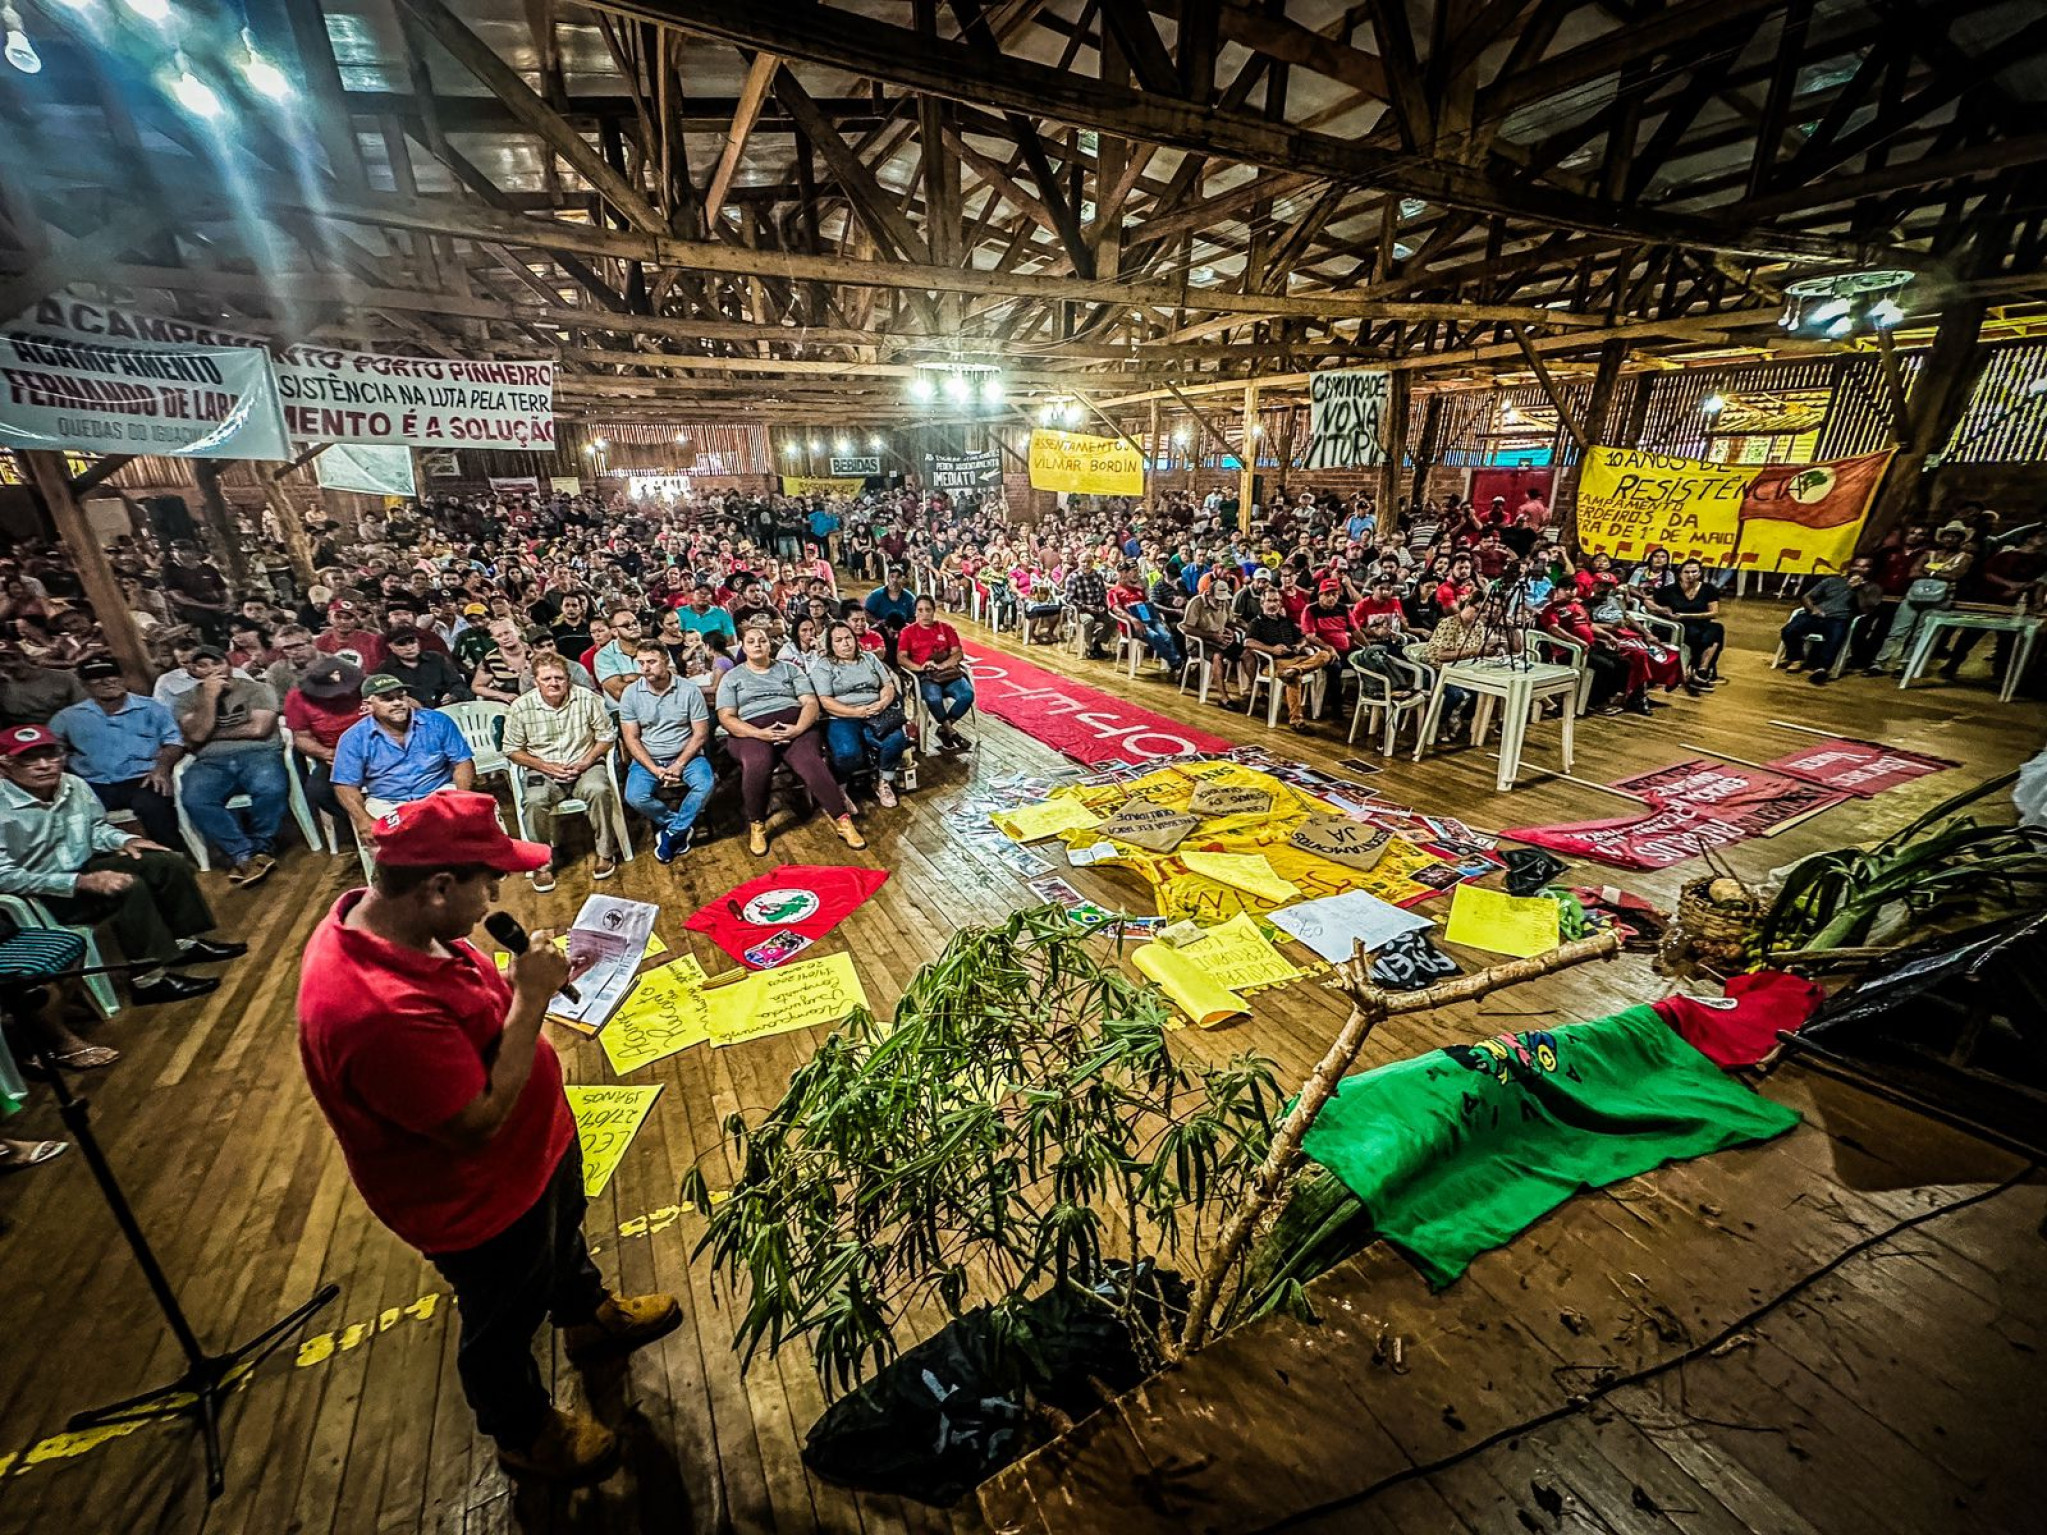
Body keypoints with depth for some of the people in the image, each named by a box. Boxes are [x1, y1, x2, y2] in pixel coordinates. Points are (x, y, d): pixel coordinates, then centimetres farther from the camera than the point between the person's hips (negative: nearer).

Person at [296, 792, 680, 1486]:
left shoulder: (376, 915, -14)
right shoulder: (379, 1013, -43)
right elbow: (478, 1126, -34)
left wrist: (531, 980, -8)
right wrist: (530, 998, -33)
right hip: (479, 1199, -8)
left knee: (564, 1235, 34)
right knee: (503, 1324, 22)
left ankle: (590, 1318, 64)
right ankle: (525, 1433, 52)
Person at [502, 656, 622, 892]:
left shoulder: (586, 698, -5)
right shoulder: (521, 707, -5)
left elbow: (607, 734, 3)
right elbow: (512, 749, 3)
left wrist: (587, 761, -10)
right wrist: (545, 766, -11)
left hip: (583, 766, 0)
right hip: (542, 770, 0)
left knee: (599, 790, -32)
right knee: (534, 801, -31)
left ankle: (605, 854, -14)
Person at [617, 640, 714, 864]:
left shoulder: (689, 690, -6)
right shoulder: (630, 693, -3)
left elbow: (700, 733, -6)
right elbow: (631, 738, -3)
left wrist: (679, 765, -17)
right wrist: (655, 769, -17)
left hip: (685, 755, -1)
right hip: (647, 759, 1)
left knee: (705, 784, -30)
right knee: (635, 797, -26)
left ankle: (672, 833, -9)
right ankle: (682, 825, -2)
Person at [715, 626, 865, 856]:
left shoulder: (790, 669, 20)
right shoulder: (731, 677, 18)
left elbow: (810, 702, 8)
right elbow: (726, 717, 5)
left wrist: (798, 728, -14)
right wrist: (759, 733, -14)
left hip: (794, 725, 1)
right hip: (751, 731, 0)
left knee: (811, 762, -32)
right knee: (758, 764, -36)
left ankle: (844, 821, -28)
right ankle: (756, 826, -16)